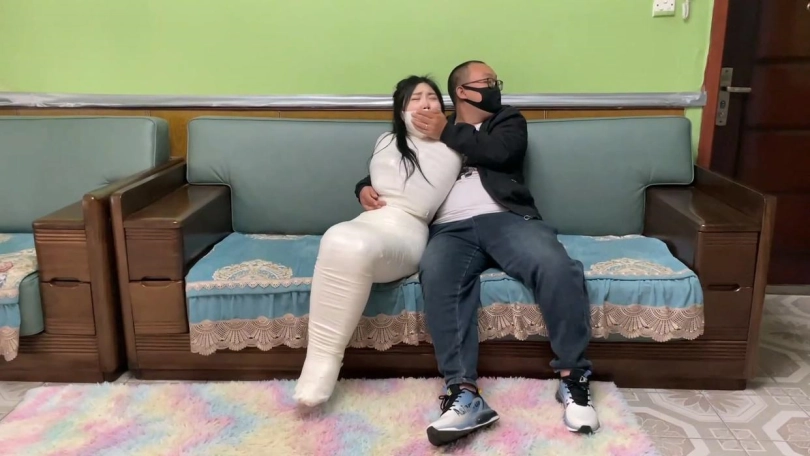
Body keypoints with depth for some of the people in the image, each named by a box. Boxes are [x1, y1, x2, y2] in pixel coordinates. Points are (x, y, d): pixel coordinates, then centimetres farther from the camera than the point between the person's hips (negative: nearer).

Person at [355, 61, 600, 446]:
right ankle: (464, 393, -39)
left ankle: (573, 379, -19)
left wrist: (449, 133, 5)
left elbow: (499, 153, 1)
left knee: (557, 267, -31)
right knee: (436, 276, -35)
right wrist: (366, 188, 4)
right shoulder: (430, 130, 29)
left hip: (506, 219, 0)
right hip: (451, 229, 0)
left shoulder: (508, 120, 25)